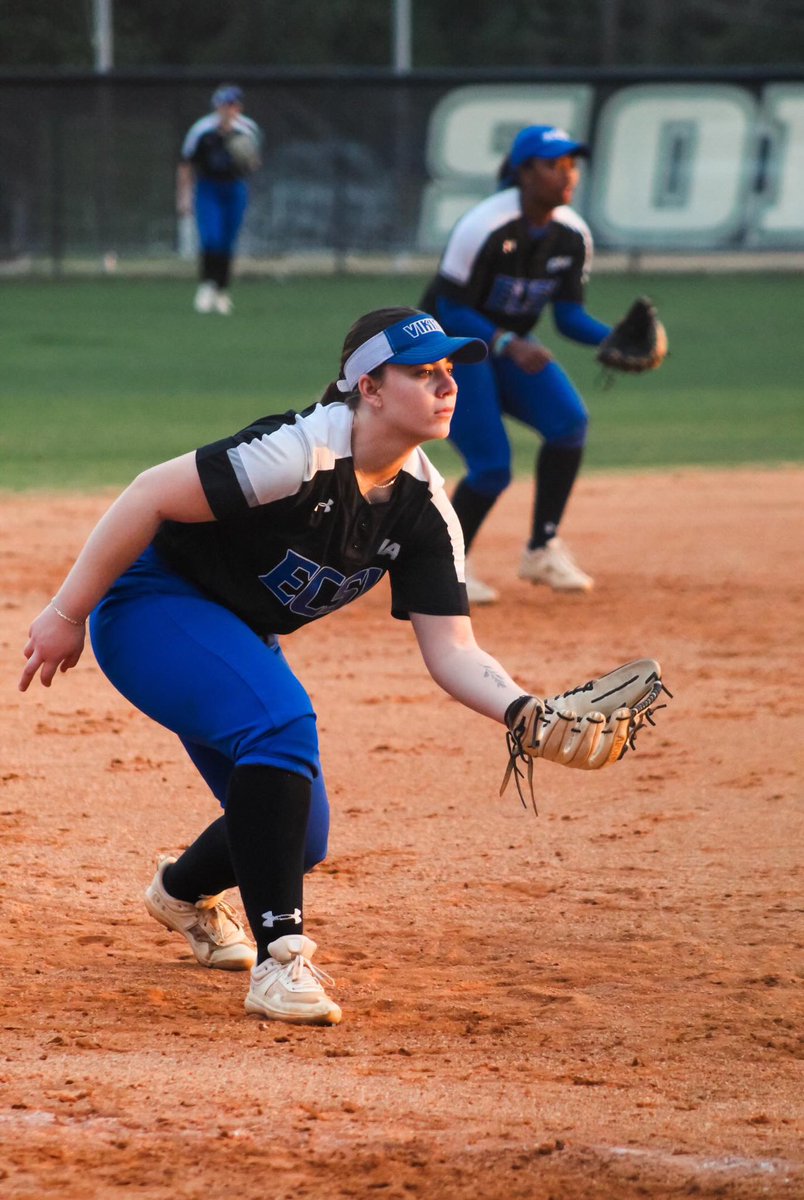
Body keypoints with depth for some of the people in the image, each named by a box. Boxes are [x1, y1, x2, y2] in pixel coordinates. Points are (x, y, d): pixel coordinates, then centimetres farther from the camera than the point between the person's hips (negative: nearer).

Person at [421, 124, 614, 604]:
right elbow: (451, 311, -24)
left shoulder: (573, 234, -7)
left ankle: (543, 548, -6)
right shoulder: (485, 227, -26)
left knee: (569, 420, -19)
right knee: (492, 466, -16)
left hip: (511, 345, 6)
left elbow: (569, 313, -1)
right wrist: (507, 345, -37)